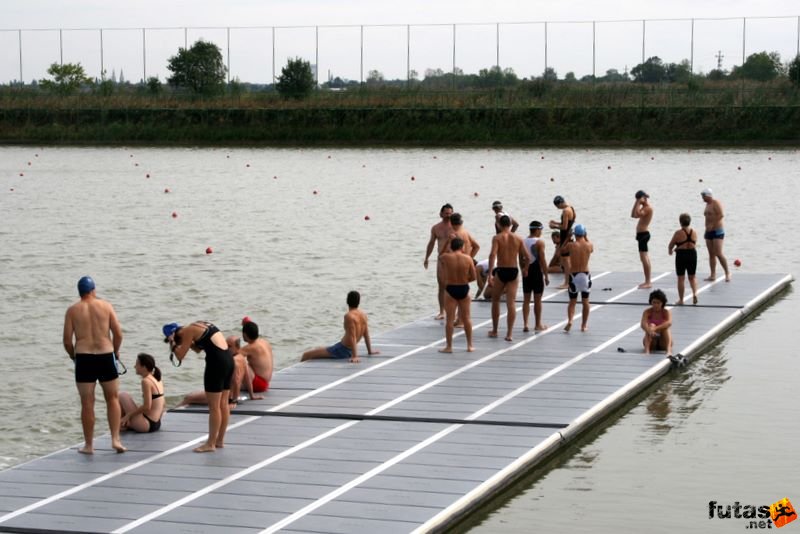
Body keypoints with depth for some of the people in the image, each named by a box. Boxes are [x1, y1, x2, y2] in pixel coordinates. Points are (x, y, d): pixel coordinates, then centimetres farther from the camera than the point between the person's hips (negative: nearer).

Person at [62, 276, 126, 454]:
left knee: (87, 403, 6)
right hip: (105, 356, 0)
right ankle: (115, 439, 4)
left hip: (84, 357, 0)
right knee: (113, 398, 13)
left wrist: (74, 356, 16)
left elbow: (67, 341, -1)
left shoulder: (72, 310, 3)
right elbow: (118, 334, -2)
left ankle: (88, 445, 11)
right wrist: (115, 351, 15)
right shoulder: (106, 306, 3)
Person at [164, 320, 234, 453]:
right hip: (228, 359, 9)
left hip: (216, 362, -9)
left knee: (214, 406, -2)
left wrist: (173, 344, 8)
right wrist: (188, 343, 17)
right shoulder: (199, 325, 20)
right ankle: (220, 440, 21)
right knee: (223, 404, 14)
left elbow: (180, 355, -5)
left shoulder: (188, 331, -5)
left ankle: (211, 444, 2)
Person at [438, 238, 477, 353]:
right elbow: (473, 277, -2)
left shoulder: (445, 257, -10)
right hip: (464, 289, 2)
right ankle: (470, 345, 17)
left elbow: (440, 257, 16)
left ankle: (449, 346, 5)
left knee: (450, 319, 3)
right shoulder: (468, 258, -6)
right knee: (466, 317, 12)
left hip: (450, 289, -2)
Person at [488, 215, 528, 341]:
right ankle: (509, 334, -6)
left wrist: (490, 275, -23)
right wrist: (524, 269, 24)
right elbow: (525, 257, 5)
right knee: (511, 303, 0)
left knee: (495, 300, 17)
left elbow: (493, 255, -19)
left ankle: (494, 331, 25)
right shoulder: (518, 238, 4)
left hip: (501, 271, -2)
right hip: (513, 271, 2)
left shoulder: (497, 238, -6)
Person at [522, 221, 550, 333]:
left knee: (526, 299, 9)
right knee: (537, 300, 5)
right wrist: (546, 275, -7)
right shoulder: (539, 242, -11)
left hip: (526, 272, 5)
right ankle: (538, 325, 12)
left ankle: (525, 325, 5)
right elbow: (542, 260, -13)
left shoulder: (523, 241, 4)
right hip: (537, 272, -5)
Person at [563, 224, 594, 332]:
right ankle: (584, 325, 18)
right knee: (585, 301, 14)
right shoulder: (589, 245, -5)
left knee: (572, 301, 10)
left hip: (573, 275, -1)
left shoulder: (570, 245, -11)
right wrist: (586, 237, 24)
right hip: (585, 275, 1)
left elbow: (561, 252, 8)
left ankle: (569, 320, -13)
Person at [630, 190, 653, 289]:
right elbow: (633, 215, 16)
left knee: (644, 258, -12)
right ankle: (647, 281, 20)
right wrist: (636, 203, 8)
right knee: (645, 258, 14)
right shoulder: (644, 207, 16)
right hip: (642, 233, 11)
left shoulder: (648, 208, -15)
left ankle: (648, 282, -12)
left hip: (643, 234, -11)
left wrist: (639, 203, -20)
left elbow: (637, 214, -30)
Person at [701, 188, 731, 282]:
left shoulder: (716, 203, -10)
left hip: (717, 231, -9)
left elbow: (721, 215, -22)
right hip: (709, 232, 9)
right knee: (711, 254, 4)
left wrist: (712, 224, -24)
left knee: (718, 253, -15)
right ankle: (713, 275, 4)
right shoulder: (708, 204, 16)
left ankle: (727, 273, -7)